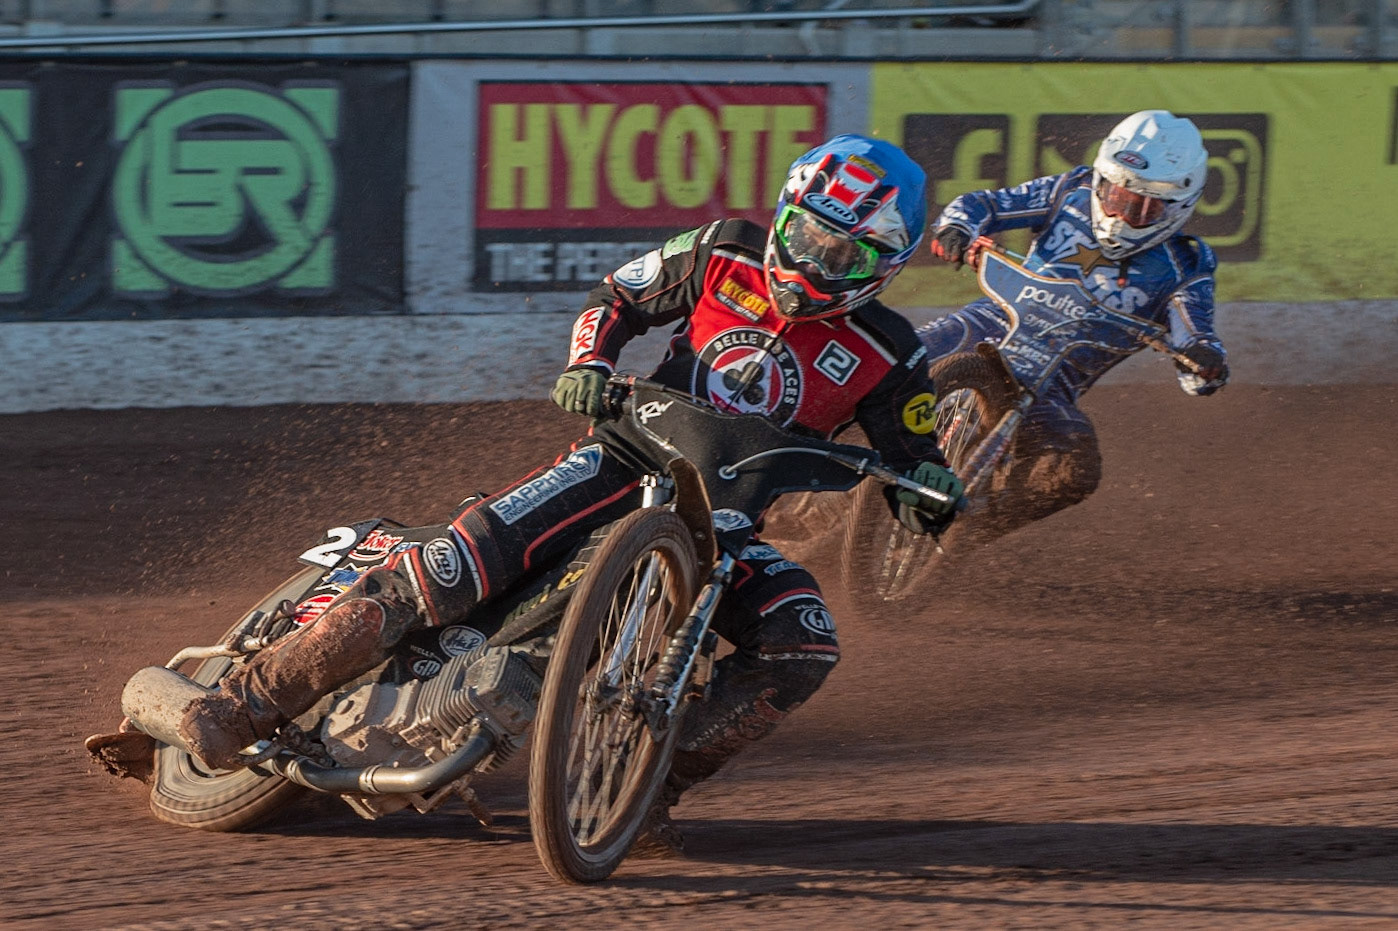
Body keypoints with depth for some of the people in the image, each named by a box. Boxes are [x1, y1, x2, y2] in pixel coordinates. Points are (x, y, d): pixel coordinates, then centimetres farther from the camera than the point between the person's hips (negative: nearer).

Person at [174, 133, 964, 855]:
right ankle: (252, 699, -20)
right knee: (456, 567, -24)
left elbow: (915, 466, 2)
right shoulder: (726, 256, 1)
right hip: (632, 460, -1)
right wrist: (589, 365, -9)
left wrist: (933, 489, -23)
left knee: (802, 648, -28)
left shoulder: (884, 357, -2)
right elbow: (617, 300, 12)